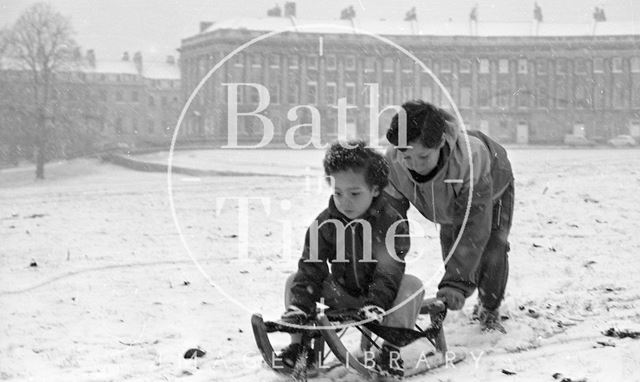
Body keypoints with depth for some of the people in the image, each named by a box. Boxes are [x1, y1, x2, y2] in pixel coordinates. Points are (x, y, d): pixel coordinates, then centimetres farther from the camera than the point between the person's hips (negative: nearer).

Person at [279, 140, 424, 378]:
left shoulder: (392, 223, -20)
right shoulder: (324, 224, -10)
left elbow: (389, 271, -28)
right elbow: (311, 268, -15)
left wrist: (375, 306, -42)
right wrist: (298, 306, -29)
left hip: (381, 295, -3)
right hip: (343, 294, 3)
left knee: (412, 285, -31)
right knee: (295, 281, -11)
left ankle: (392, 349, -25)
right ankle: (298, 344, -11)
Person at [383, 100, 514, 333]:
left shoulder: (470, 158, -52)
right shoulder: (392, 163, -39)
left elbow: (475, 226, -52)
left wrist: (456, 282, -58)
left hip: (493, 189, -4)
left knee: (492, 249, -17)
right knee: (451, 250, 5)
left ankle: (490, 311, 6)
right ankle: (481, 298, 35)